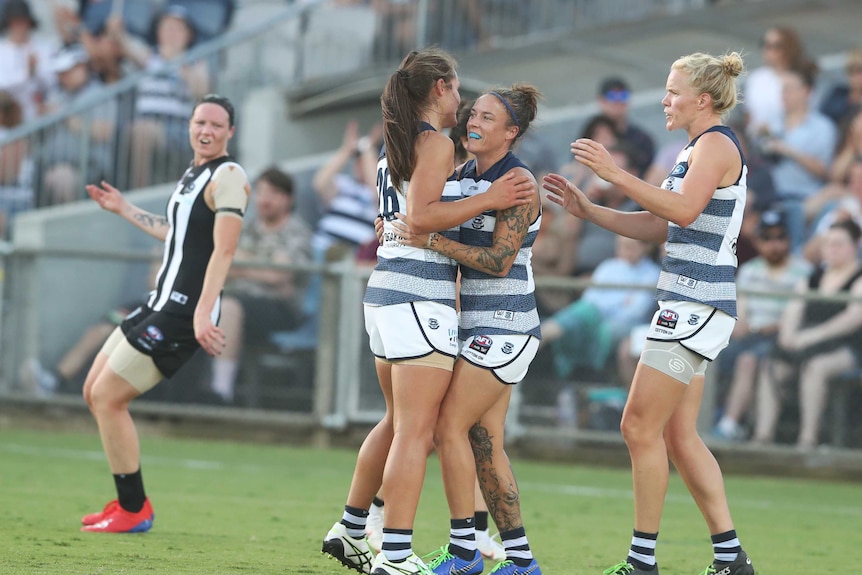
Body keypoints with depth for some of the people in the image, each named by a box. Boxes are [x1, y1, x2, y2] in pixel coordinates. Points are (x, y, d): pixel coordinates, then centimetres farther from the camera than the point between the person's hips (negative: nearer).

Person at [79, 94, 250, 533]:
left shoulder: (228, 176, -12)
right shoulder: (192, 175, 17)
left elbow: (223, 250, -22)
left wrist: (202, 314, -31)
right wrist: (124, 210, 36)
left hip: (184, 313, -10)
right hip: (162, 303, 10)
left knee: (108, 397, -11)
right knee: (95, 392, 11)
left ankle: (133, 511, -3)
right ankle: (129, 501, 16)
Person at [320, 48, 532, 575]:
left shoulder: (394, 149, 18)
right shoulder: (437, 144, -9)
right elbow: (421, 216, -19)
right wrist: (488, 201, -16)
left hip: (386, 292, 10)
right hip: (421, 299, -9)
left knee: (398, 423, 21)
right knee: (416, 433, -9)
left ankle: (351, 531, 28)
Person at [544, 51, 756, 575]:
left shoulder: (716, 143, -10)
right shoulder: (698, 149, 20)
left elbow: (683, 209, -27)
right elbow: (659, 226, 22)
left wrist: (615, 173, -26)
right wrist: (587, 210, 17)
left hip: (696, 306, -10)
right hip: (687, 307, 10)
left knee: (641, 427, -9)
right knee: (679, 435, 9)